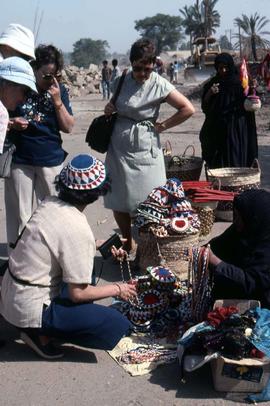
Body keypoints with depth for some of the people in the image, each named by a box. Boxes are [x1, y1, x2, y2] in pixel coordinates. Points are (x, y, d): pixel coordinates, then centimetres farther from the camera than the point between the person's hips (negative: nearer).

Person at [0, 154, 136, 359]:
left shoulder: (49, 203, -3)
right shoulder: (78, 230, -25)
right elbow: (77, 293, -18)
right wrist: (118, 289, -3)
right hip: (29, 309, -8)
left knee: (86, 269, 26)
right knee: (118, 326, -8)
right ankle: (42, 333, -1)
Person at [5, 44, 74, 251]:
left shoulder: (60, 90, 0)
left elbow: (68, 127, -1)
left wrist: (58, 101, -14)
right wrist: (11, 123, -17)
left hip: (51, 161, 2)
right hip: (19, 160, -1)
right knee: (19, 214, 4)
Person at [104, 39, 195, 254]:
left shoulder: (160, 85, -8)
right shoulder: (121, 81, 5)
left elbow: (188, 109, -10)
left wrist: (162, 126, -7)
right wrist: (109, 109, 1)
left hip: (145, 148, -4)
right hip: (119, 146, 5)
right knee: (118, 201, 9)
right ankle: (128, 243, 28)